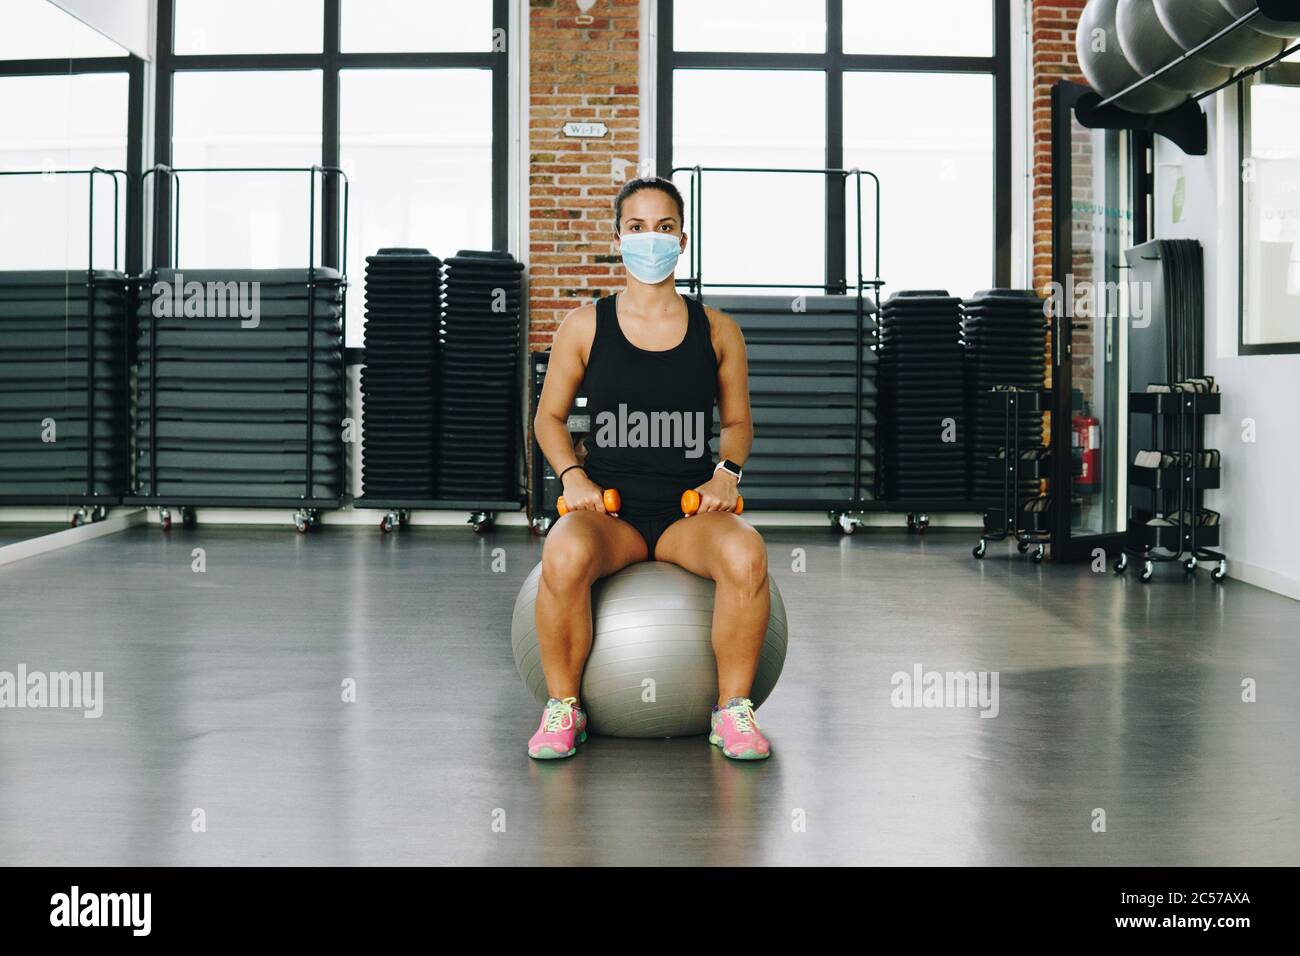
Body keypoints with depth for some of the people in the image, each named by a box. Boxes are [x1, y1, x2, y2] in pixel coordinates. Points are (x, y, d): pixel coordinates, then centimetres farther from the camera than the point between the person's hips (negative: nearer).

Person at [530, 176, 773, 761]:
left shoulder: (717, 331, 7)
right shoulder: (584, 326, 5)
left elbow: (736, 420, 17)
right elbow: (550, 415, 13)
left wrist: (727, 472, -3)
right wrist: (572, 475, -5)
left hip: (690, 509, 1)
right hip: (607, 507, -1)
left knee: (746, 554, -34)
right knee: (565, 556, -37)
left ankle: (733, 709, -14)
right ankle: (563, 707, -14)